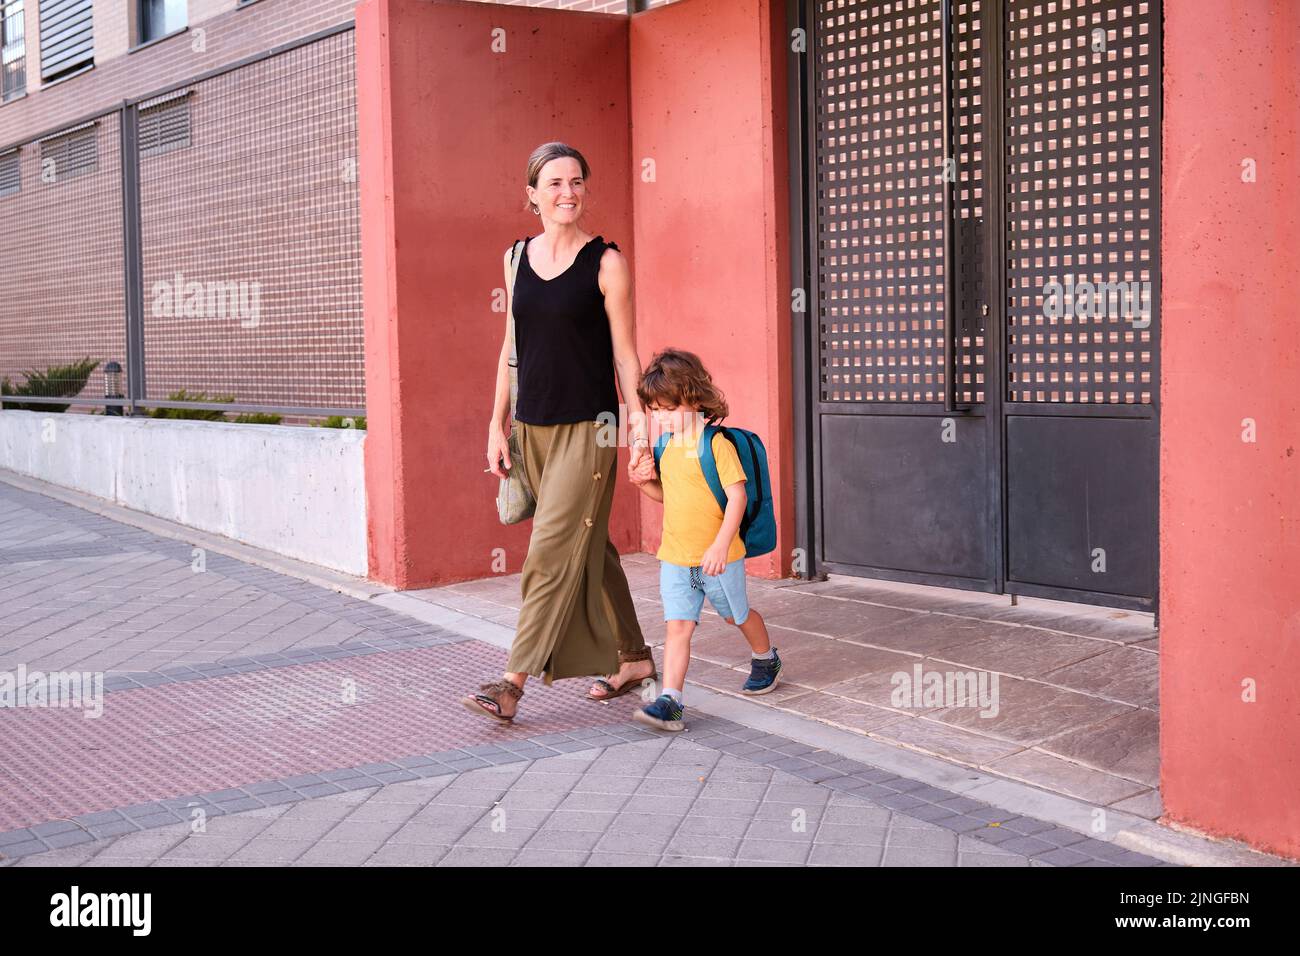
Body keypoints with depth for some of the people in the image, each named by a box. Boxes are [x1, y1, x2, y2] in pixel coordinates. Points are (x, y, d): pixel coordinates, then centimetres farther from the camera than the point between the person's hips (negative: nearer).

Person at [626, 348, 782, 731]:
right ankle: (670, 701, -12)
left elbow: (737, 496, -20)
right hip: (675, 557, 5)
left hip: (717, 557, -5)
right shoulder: (666, 448, 8)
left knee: (737, 615, 18)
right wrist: (644, 482, 0)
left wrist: (721, 546, -27)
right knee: (677, 626, -6)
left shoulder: (716, 444, -16)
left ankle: (766, 660, 46)